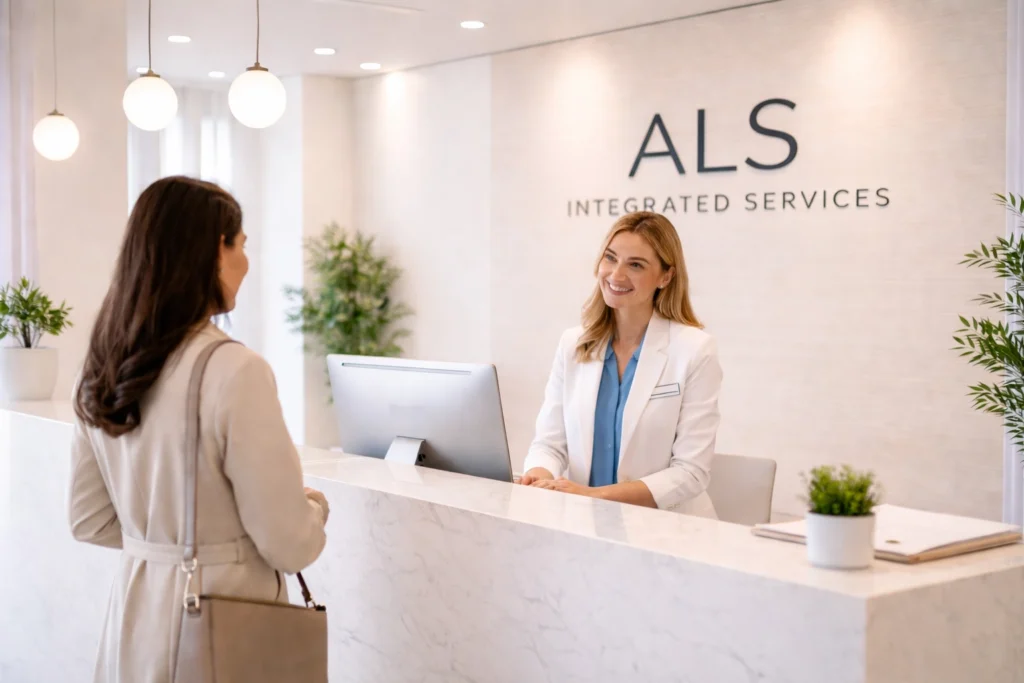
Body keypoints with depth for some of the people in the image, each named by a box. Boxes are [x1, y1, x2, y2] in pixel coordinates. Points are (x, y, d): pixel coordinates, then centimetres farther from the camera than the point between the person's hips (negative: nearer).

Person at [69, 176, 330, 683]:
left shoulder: (103, 368, -1)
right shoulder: (235, 372, -23)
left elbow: (88, 521, 8)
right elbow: (290, 545, -19)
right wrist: (314, 506, 2)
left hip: (135, 616, 7)